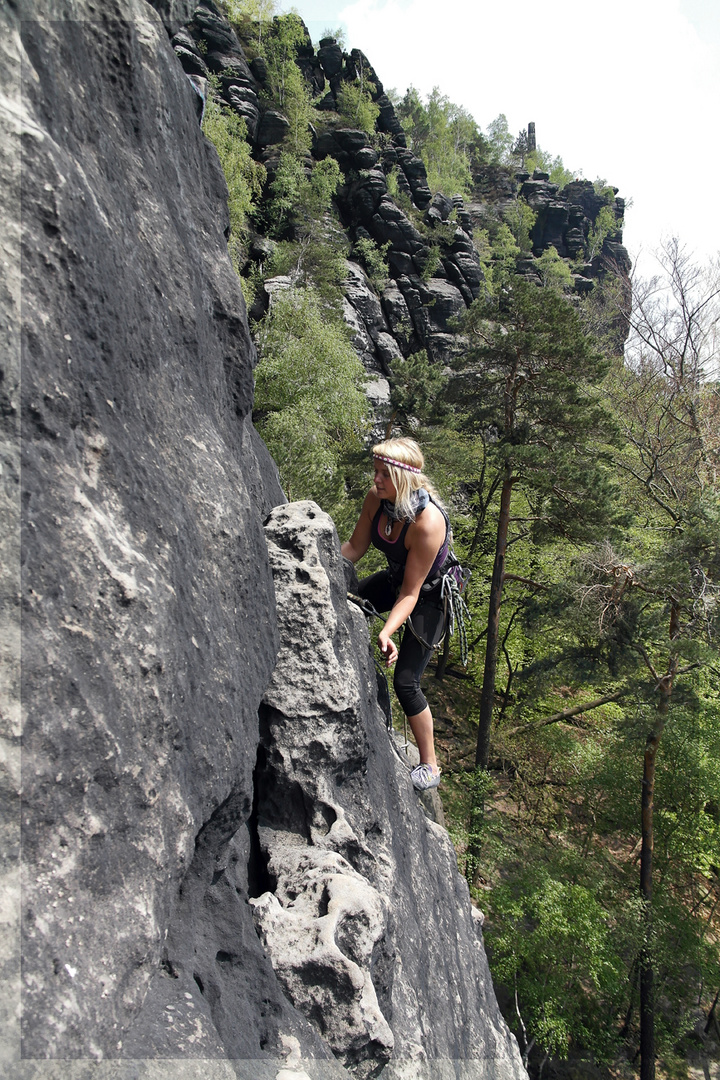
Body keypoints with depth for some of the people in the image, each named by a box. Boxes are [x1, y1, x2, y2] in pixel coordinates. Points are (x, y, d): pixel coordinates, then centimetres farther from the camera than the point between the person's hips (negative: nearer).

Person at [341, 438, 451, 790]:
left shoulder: (427, 521, -37)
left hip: (430, 594, -7)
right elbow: (355, 546, -2)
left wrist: (386, 633, -41)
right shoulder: (376, 498, -18)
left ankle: (429, 767, 9)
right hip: (395, 579, 7)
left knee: (406, 682, -9)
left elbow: (411, 591, -31)